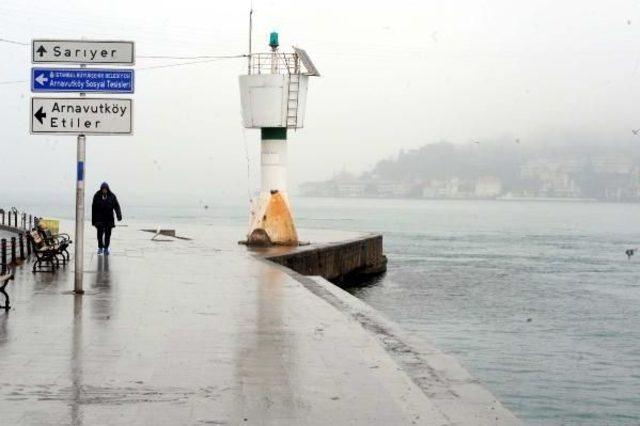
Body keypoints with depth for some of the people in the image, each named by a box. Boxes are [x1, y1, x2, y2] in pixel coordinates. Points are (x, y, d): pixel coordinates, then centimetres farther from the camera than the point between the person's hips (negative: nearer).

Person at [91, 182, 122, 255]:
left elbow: (116, 206, -4)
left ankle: (106, 248, 15)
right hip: (100, 218, -1)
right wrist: (93, 220, 4)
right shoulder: (97, 196, -1)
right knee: (100, 233, -5)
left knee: (108, 234, 3)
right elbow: (94, 208, 4)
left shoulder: (112, 196, 0)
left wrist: (119, 215, -19)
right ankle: (100, 248, 13)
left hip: (109, 218, 1)